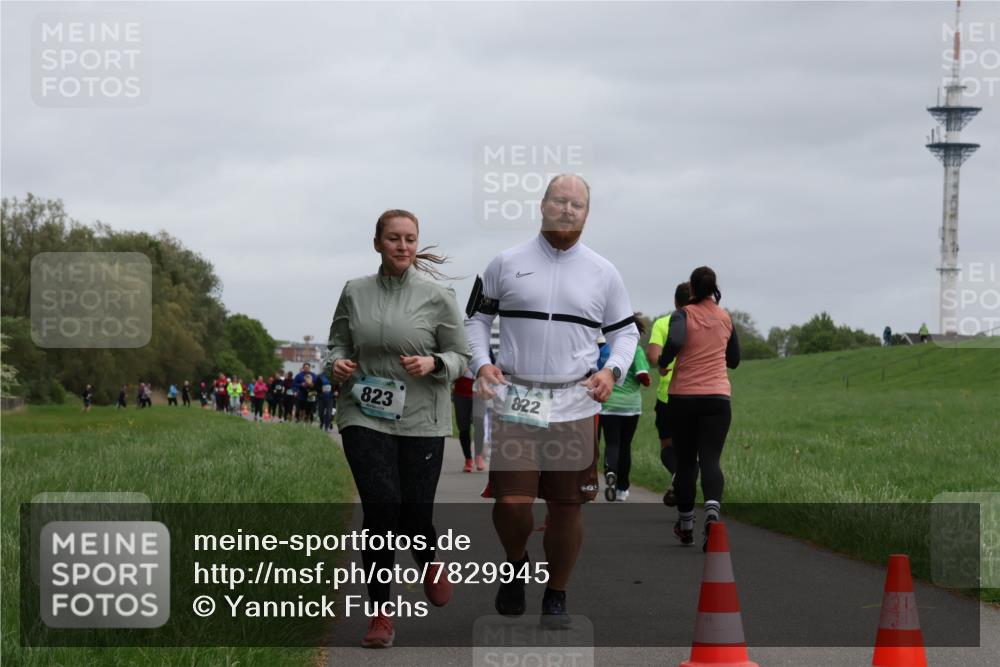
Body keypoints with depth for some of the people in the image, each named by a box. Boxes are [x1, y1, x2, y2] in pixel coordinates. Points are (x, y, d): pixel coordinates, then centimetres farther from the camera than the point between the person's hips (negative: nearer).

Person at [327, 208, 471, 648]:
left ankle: (429, 561, 38)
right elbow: (337, 343, 17)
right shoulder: (354, 292, 4)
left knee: (415, 514, -1)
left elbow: (461, 357, 4)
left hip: (420, 420, -1)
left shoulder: (436, 296, -2)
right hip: (364, 416, 1)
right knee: (381, 507, -13)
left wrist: (433, 364, -17)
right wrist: (337, 363, -6)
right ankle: (380, 613, -1)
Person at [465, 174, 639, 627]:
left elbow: (626, 332, 17)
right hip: (515, 402, -1)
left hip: (575, 405, 1)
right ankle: (516, 565, 19)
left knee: (567, 507, 3)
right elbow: (476, 318, 13)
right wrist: (482, 363, -4)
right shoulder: (507, 264, 6)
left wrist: (612, 371, -2)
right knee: (511, 502, -11)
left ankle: (556, 596, 20)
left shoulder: (603, 274, 9)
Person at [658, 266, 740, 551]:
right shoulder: (725, 319, 9)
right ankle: (712, 513, -34)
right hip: (717, 397, 2)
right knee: (710, 460, -7)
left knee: (685, 462, 11)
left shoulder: (684, 314, -5)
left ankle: (686, 525, 21)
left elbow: (675, 341, -25)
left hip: (683, 397, -2)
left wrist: (663, 363, -7)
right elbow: (734, 360, 20)